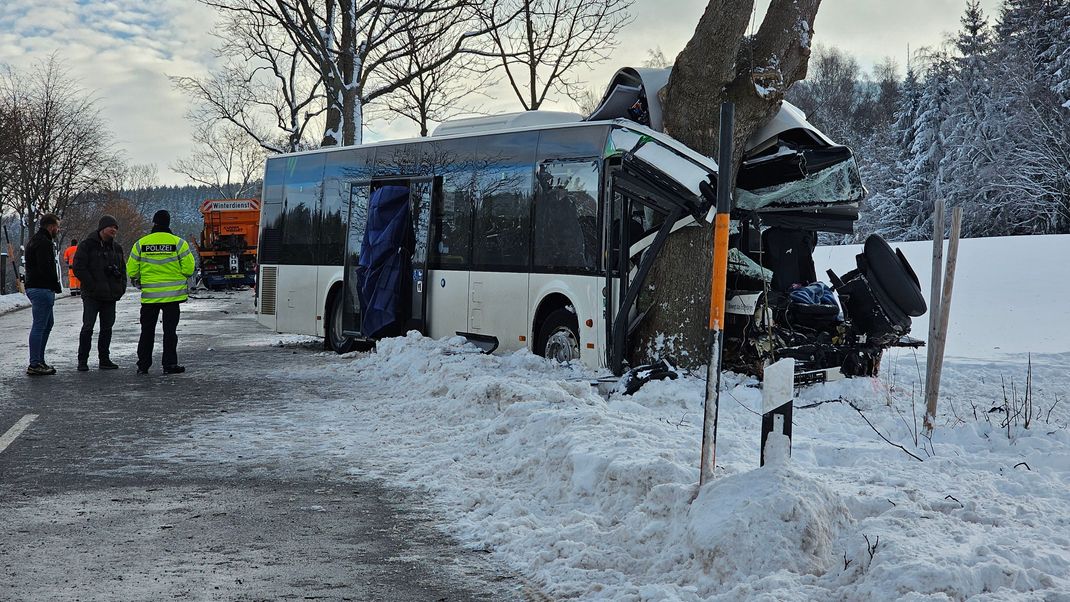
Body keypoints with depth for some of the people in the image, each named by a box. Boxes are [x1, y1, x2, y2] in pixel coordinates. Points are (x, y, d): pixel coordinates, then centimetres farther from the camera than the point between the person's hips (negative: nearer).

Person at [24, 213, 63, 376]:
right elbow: (46, 268, -24)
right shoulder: (44, 243, -15)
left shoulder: (35, 240, 20)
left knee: (48, 323, 18)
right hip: (42, 289, -11)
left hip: (34, 287, 11)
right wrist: (56, 286, -13)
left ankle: (39, 361, 23)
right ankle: (34, 365, -5)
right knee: (40, 326, -7)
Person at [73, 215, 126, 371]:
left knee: (107, 328, 9)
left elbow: (122, 269, 23)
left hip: (110, 295, 6)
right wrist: (92, 286, -15)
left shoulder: (116, 247, 14)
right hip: (92, 295, -6)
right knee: (88, 327, -7)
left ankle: (104, 359, 16)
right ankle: (82, 360, -1)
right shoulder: (87, 245, -5)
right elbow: (79, 268, -11)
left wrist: (121, 287, 6)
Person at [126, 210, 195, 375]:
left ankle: (143, 365, 14)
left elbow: (131, 270, 1)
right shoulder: (178, 243, -6)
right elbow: (188, 268, -8)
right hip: (172, 294, -1)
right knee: (170, 330, 4)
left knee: (147, 331, 11)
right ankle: (170, 365, 2)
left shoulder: (141, 243, -1)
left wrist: (137, 281, 22)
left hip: (149, 295, 2)